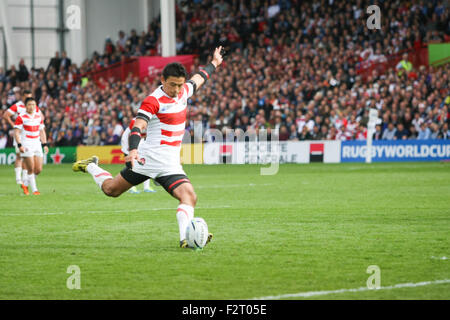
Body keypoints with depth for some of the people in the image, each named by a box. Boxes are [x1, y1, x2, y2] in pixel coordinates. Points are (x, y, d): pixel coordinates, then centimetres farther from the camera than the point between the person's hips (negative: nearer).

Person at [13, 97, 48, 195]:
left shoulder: (38, 116, 11)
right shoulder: (21, 117, -6)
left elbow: (42, 131, 20)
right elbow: (16, 132, -8)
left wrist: (44, 144, 13)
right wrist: (19, 145, -18)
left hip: (37, 145, 5)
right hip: (26, 146, -5)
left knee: (38, 169, 1)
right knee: (31, 169, -10)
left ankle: (26, 185, 21)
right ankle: (34, 190, -1)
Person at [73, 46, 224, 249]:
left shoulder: (183, 91, 8)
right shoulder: (154, 101, -15)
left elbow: (198, 79, 31)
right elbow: (138, 126, -27)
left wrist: (214, 63, 45)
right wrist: (133, 150, -44)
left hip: (170, 164, 6)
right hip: (149, 157, -6)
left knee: (189, 197, -19)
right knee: (111, 190, 9)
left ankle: (186, 238, -29)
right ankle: (90, 166, 37)